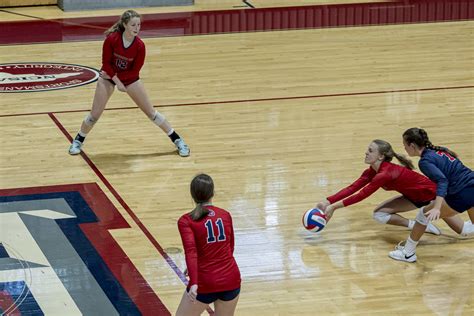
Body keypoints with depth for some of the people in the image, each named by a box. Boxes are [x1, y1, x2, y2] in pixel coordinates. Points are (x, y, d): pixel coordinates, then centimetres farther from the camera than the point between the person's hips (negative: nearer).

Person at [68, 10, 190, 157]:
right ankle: (78, 141, 23)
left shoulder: (140, 46, -23)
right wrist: (117, 82, -21)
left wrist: (113, 75, -20)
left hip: (130, 78, 1)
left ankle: (178, 140, 12)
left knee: (151, 112, 3)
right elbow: (106, 63, -16)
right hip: (109, 76, -1)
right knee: (95, 114, -1)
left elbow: (135, 71, -15)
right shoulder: (112, 39, -26)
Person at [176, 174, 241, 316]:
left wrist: (193, 283, -30)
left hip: (205, 284, -4)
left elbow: (191, 251, -21)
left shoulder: (186, 221, -7)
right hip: (230, 281, 4)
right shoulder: (225, 215, 6)